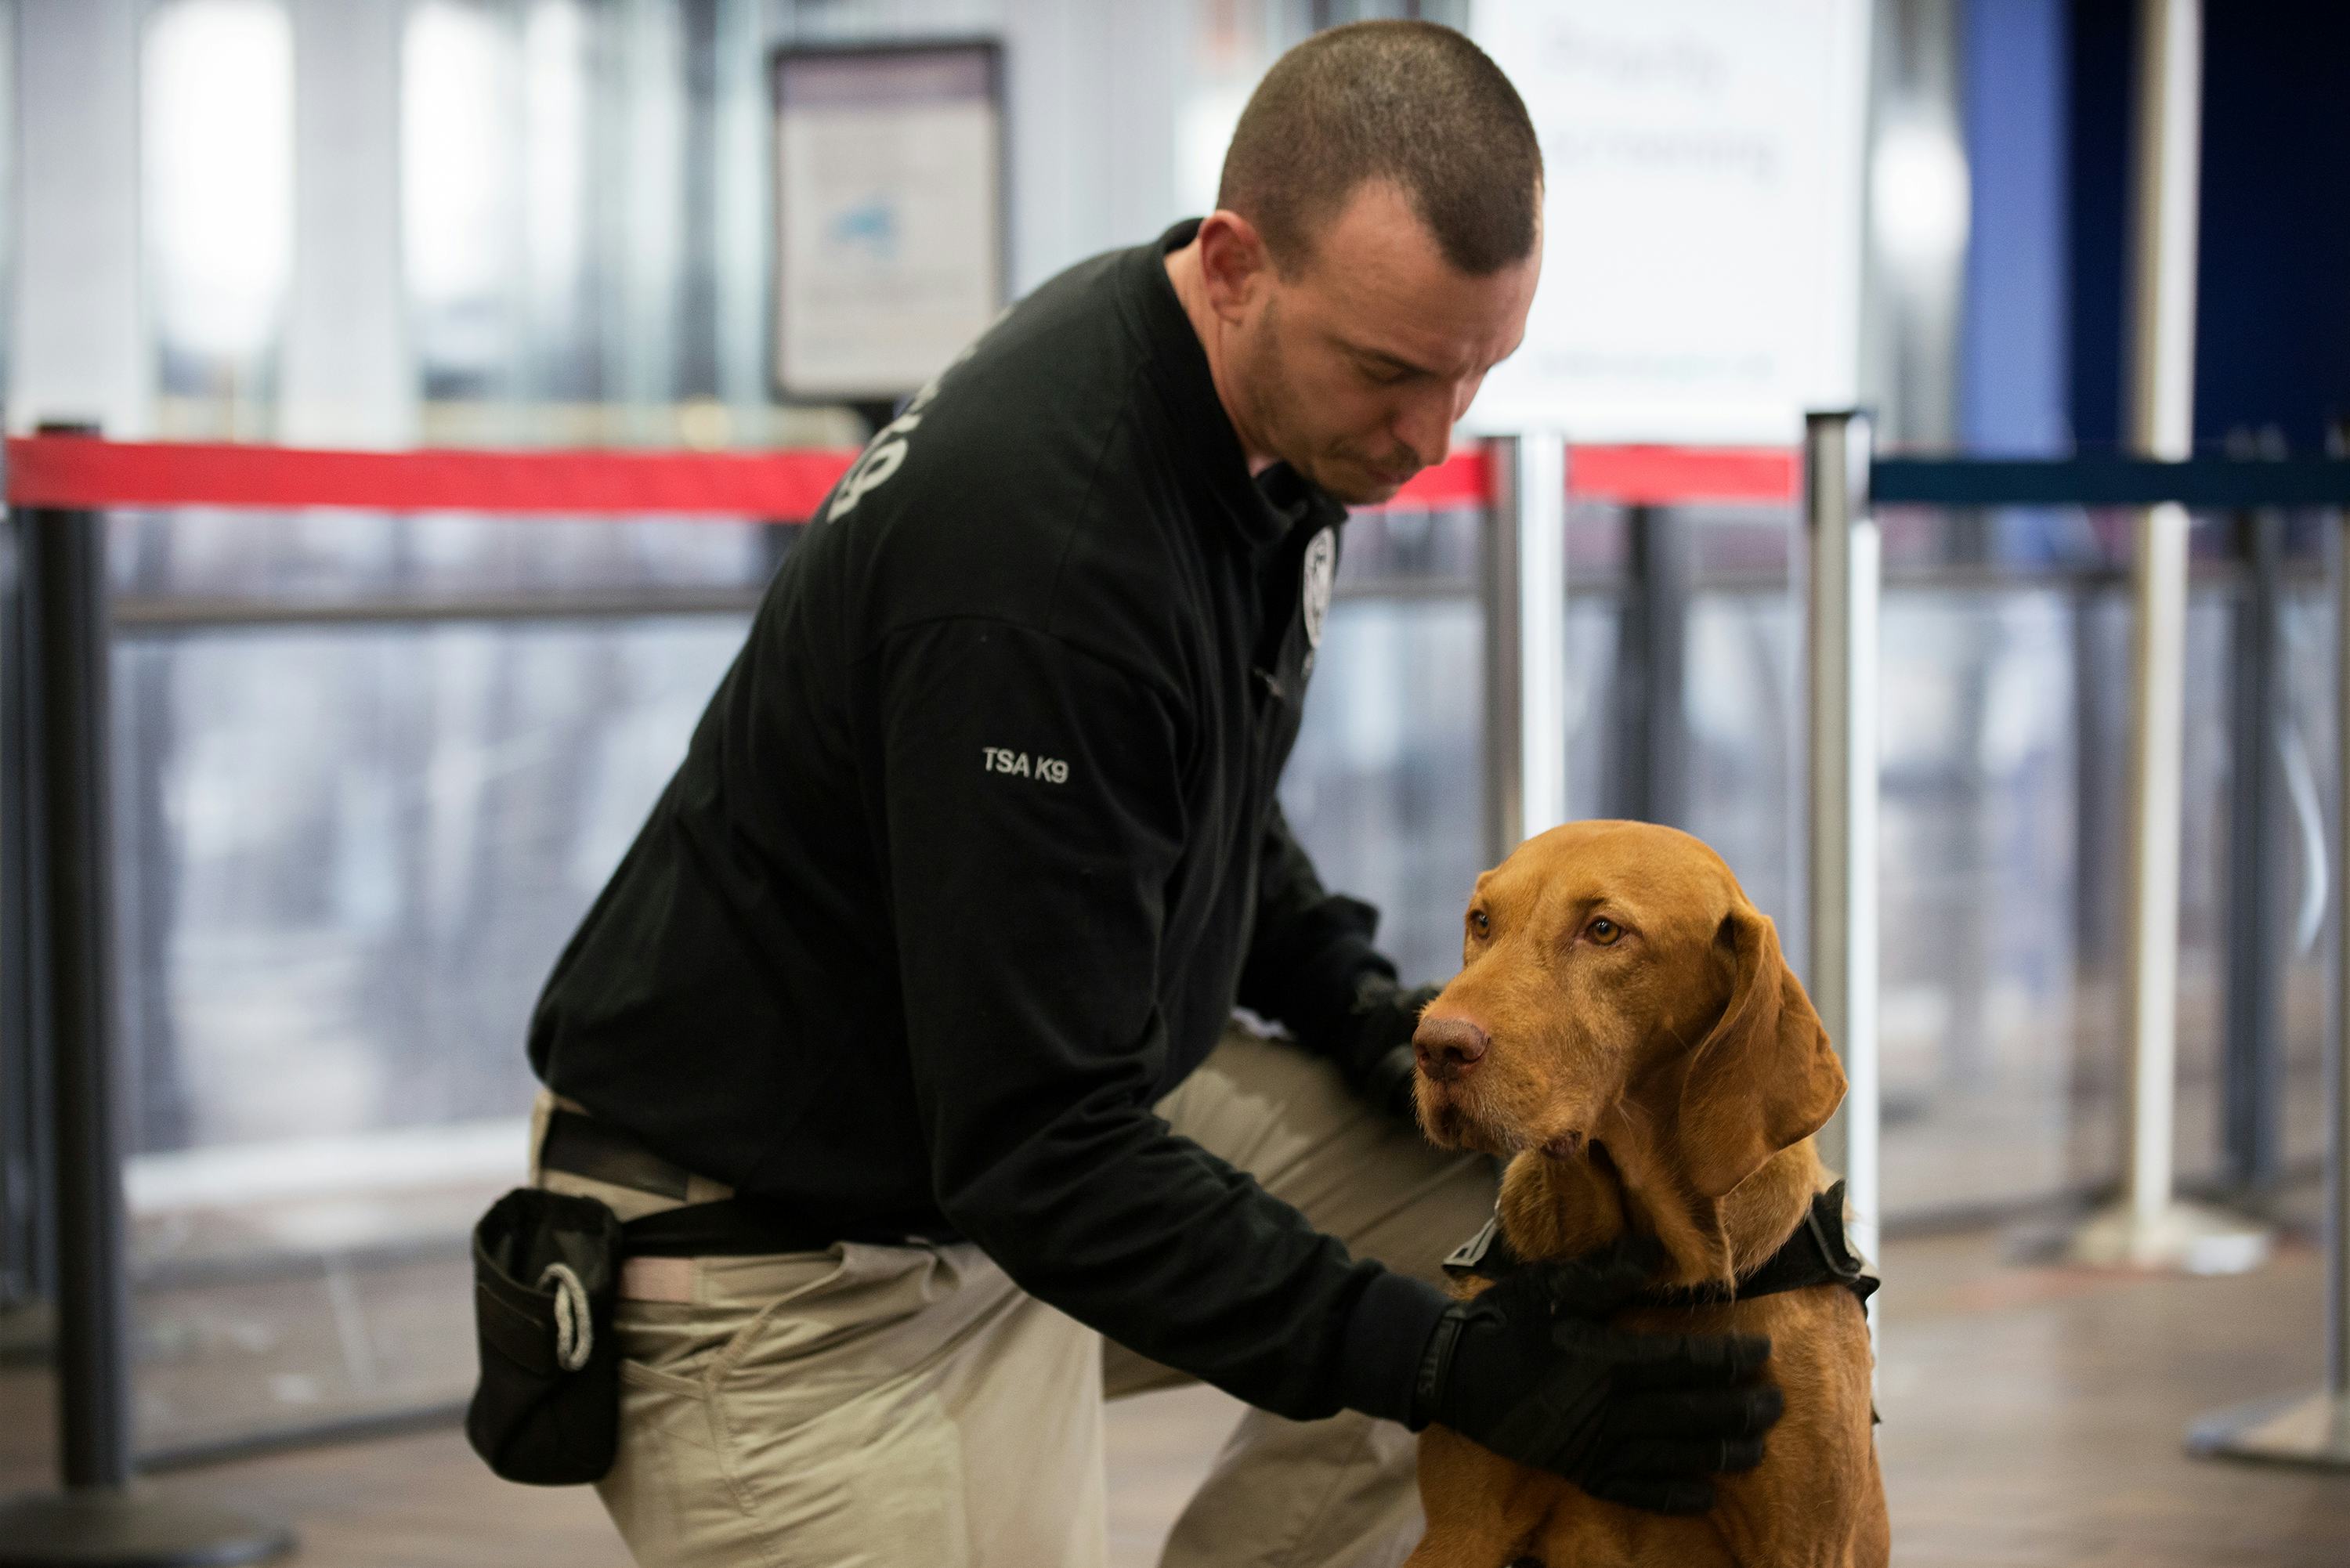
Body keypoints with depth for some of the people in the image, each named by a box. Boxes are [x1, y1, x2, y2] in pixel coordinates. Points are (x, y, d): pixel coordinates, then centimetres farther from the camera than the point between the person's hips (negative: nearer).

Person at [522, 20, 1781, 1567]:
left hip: (1022, 1130, 9)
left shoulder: (1276, 406, -3)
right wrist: (1444, 1368, -30)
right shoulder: (1037, 541, -31)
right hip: (796, 1286, -9)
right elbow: (1039, 1154, -29)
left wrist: (1344, 992, 1)